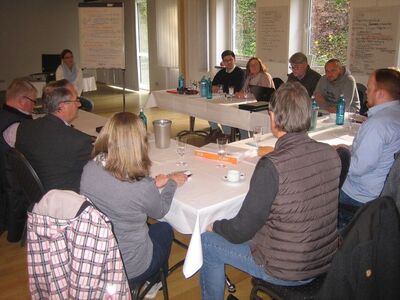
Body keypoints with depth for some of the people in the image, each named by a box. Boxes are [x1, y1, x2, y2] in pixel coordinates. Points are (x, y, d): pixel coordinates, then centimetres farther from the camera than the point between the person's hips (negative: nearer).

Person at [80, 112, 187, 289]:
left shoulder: (89, 169, -17)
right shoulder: (143, 187, -31)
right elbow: (160, 212, -7)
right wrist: (172, 183, 10)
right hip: (130, 268, -4)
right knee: (165, 229, 25)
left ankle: (151, 279, 48)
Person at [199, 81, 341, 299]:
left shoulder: (272, 166, -29)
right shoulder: (331, 154, -8)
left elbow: (241, 231, -20)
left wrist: (215, 226, -1)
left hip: (287, 272, -7)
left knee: (207, 242, 11)